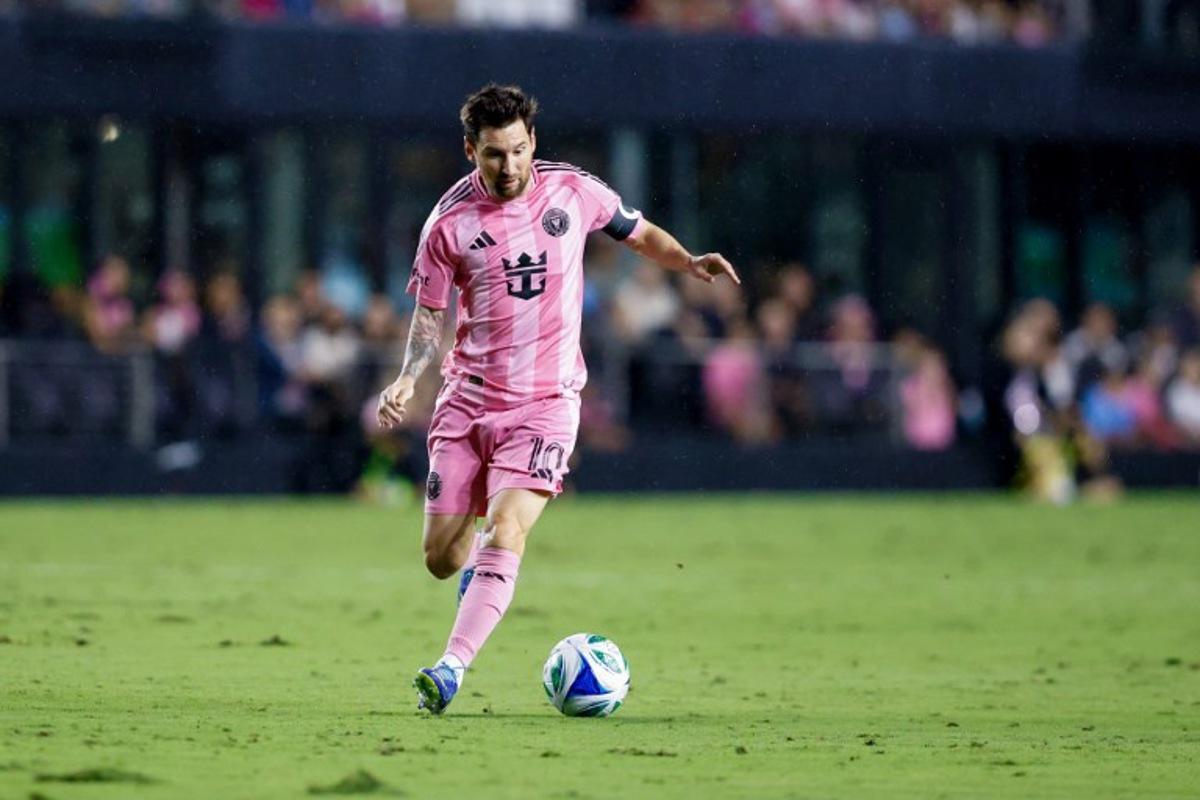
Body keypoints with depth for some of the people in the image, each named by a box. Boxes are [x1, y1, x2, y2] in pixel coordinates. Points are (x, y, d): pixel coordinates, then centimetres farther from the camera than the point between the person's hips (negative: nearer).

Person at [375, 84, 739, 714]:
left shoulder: (572, 190, -2)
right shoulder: (449, 222, -5)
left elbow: (639, 233, 15)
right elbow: (430, 314, 5)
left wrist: (689, 262, -4)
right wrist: (407, 378, -12)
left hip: (545, 401, -1)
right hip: (467, 400, 1)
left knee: (506, 533, -22)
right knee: (442, 559, 3)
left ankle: (450, 669, -26)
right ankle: (480, 562, 40)